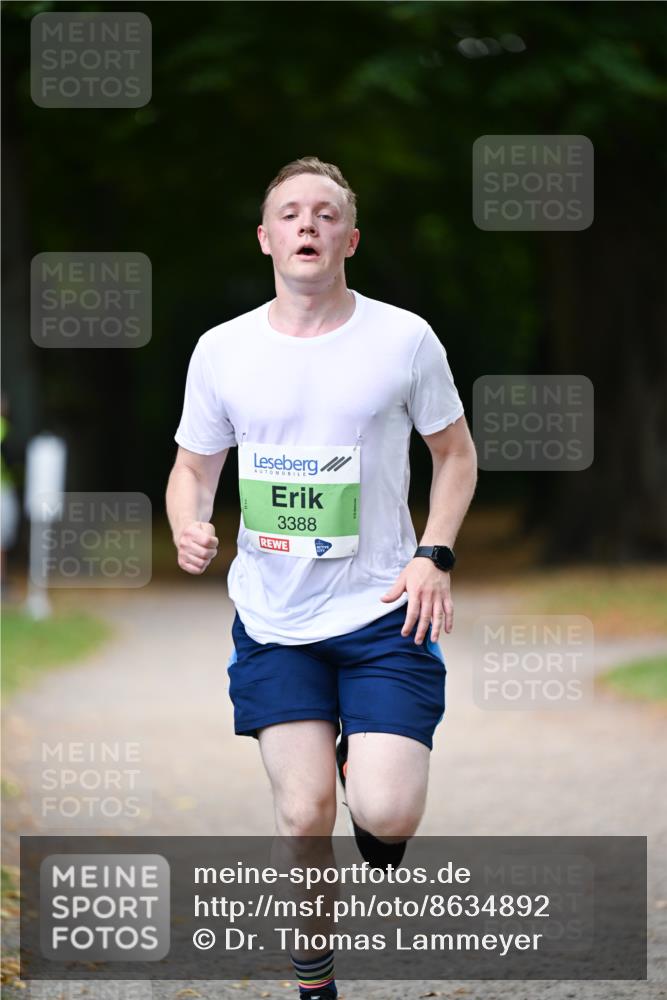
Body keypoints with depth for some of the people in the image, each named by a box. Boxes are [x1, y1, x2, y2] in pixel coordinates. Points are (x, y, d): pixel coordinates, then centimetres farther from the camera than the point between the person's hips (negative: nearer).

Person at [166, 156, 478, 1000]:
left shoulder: (404, 339, -3)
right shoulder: (222, 350, 1)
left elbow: (455, 454, 9)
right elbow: (193, 467, 12)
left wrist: (434, 556, -5)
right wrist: (189, 528, -11)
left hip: (384, 612, -1)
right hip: (272, 619, 1)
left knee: (387, 813, -13)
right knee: (303, 813, -4)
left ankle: (360, 762, 25)